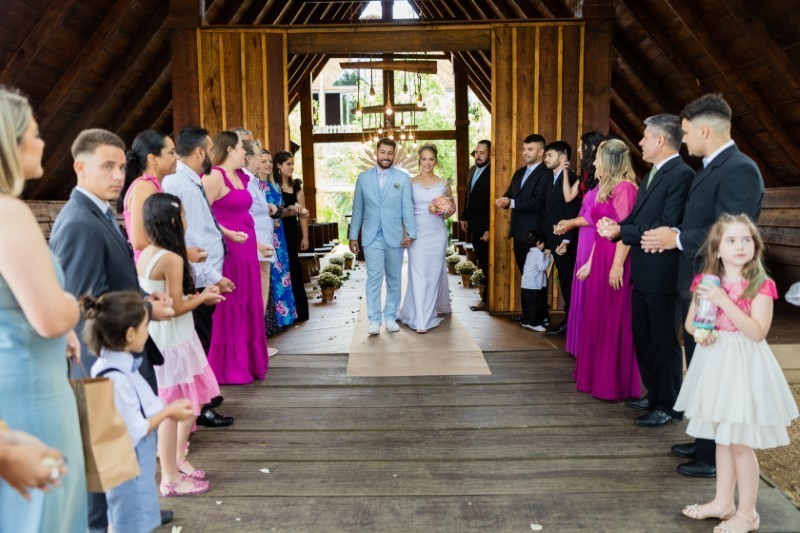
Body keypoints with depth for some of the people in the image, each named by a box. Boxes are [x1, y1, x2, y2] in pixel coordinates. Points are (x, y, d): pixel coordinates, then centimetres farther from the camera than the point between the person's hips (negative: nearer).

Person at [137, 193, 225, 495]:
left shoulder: (145, 255, 6)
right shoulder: (172, 259, -20)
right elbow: (176, 307, -20)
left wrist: (197, 295, 10)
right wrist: (203, 298, -4)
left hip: (154, 339, 9)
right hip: (173, 342, -9)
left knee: (189, 402, 21)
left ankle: (177, 459, 35)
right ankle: (171, 477, 17)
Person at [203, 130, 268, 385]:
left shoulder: (239, 177, 16)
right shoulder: (214, 176, -12)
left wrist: (257, 243, 19)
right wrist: (228, 234, -24)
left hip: (246, 251, 9)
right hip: (228, 252, -9)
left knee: (246, 308, 14)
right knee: (229, 310, -1)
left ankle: (245, 363, 27)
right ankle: (227, 368, 11)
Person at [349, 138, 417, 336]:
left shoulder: (402, 178, 3)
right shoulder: (363, 178, 7)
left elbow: (407, 207, -2)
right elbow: (357, 209, 9)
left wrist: (411, 233, -12)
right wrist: (353, 236, 7)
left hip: (394, 236, 1)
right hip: (372, 237, 0)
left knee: (394, 279, 8)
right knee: (374, 278, -7)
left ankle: (390, 317, 20)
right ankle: (374, 320, -3)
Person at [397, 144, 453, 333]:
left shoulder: (443, 183, 5)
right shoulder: (411, 183, 1)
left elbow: (453, 206, 14)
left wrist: (446, 213, -8)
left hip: (437, 233, 2)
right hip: (417, 233, -1)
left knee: (434, 272, 9)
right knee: (418, 273, -5)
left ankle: (436, 307, 30)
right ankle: (421, 319, -3)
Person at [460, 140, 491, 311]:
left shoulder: (492, 173, -17)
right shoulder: (472, 170, 9)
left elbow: (493, 203, -19)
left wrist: (489, 229, -19)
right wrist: (464, 218, 17)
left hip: (484, 227, -7)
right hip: (473, 225, 7)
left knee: (486, 264, 2)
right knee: (481, 263, 14)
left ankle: (487, 299, 12)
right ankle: (486, 294, 25)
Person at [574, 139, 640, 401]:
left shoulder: (624, 187, -12)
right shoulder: (605, 188, 16)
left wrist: (618, 265, -22)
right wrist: (590, 262, 17)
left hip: (616, 262, -9)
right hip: (600, 259, 10)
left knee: (615, 322, -1)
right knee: (598, 320, 15)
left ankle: (616, 384, 11)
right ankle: (598, 378, 27)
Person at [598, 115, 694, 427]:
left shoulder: (682, 175, -16)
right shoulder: (653, 175, 14)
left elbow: (667, 226, -24)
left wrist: (621, 231, -20)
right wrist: (616, 227, -7)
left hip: (663, 275, -10)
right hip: (643, 273, 10)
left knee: (664, 341, 3)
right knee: (643, 337, 18)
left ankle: (669, 407, 18)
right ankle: (655, 395, 34)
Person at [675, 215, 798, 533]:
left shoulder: (760, 285, -10)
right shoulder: (706, 282, 3)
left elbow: (758, 332, -19)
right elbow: (690, 323, 9)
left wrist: (724, 301, -24)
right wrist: (699, 333, -14)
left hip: (744, 365, -5)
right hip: (715, 362, 5)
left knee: (741, 443, 1)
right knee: (723, 438, 17)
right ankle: (723, 502, 31)